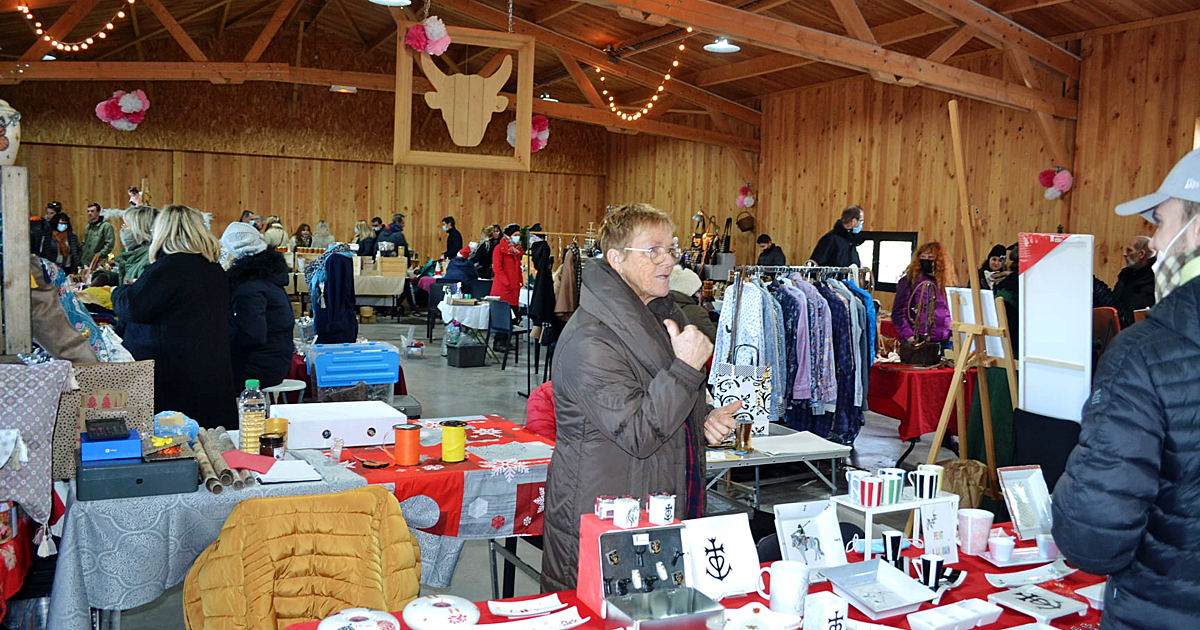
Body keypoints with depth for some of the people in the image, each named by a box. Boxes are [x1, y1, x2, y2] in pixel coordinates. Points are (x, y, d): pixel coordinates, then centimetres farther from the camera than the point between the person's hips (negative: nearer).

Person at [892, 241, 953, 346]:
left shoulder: (946, 282, 12)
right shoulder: (909, 281, 0)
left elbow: (951, 312, 21)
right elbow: (898, 312, -4)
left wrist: (951, 333, 8)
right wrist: (908, 335, -12)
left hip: (943, 341, 4)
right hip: (917, 341, -4)